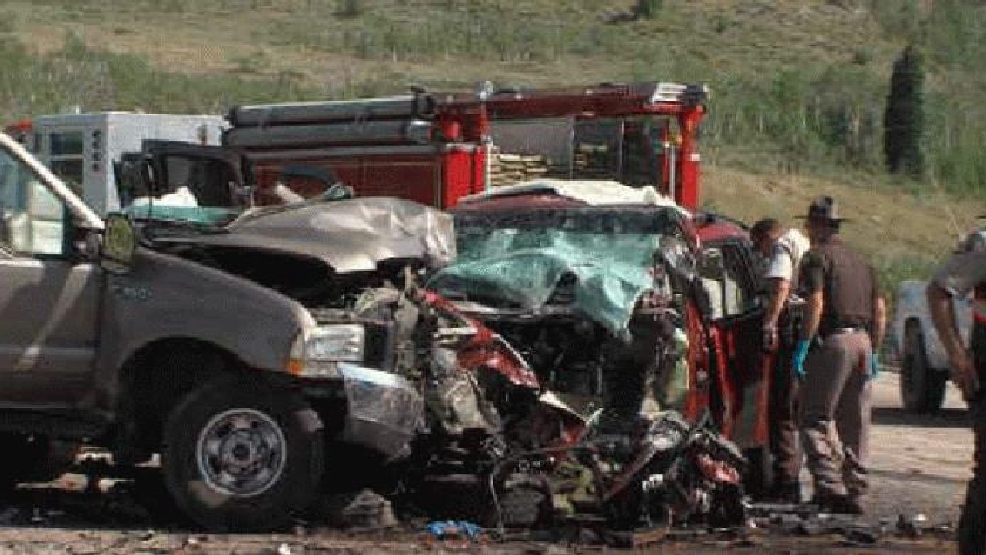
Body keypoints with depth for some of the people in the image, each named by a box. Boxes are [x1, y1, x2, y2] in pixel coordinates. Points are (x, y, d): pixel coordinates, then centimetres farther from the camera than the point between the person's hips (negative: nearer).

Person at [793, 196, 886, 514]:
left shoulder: (816, 257, -3)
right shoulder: (860, 261, 20)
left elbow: (816, 304, -16)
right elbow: (880, 311, 18)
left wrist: (803, 345, -16)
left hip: (833, 340, -7)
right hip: (862, 341, 7)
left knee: (815, 418, -4)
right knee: (856, 423, 11)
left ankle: (829, 485, -16)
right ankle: (855, 493, 12)